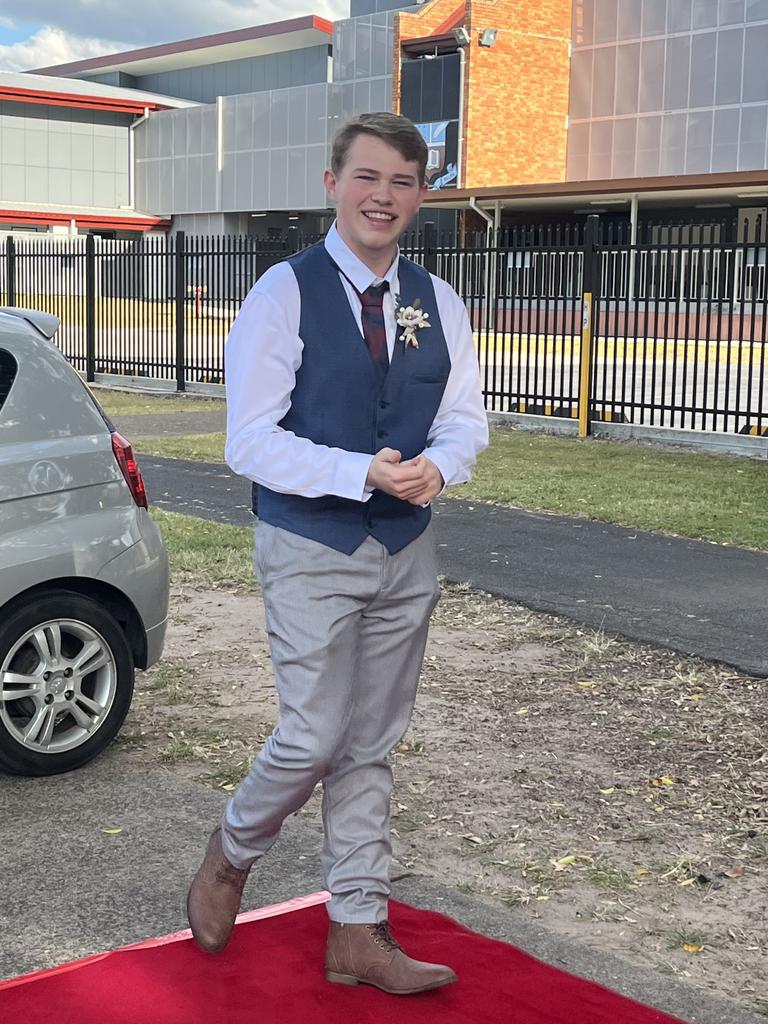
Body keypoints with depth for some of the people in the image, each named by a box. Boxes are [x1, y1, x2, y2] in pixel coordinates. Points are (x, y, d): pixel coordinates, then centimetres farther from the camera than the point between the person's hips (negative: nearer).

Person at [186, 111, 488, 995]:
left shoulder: (437, 304, 5)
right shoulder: (284, 293, -10)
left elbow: (465, 421, 7)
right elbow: (251, 441, -15)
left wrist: (436, 466, -16)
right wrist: (362, 474, -26)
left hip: (406, 552, 5)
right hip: (310, 551, -5)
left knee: (371, 746, 11)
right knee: (314, 738, -6)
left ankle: (358, 933, 22)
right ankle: (231, 854, 26)